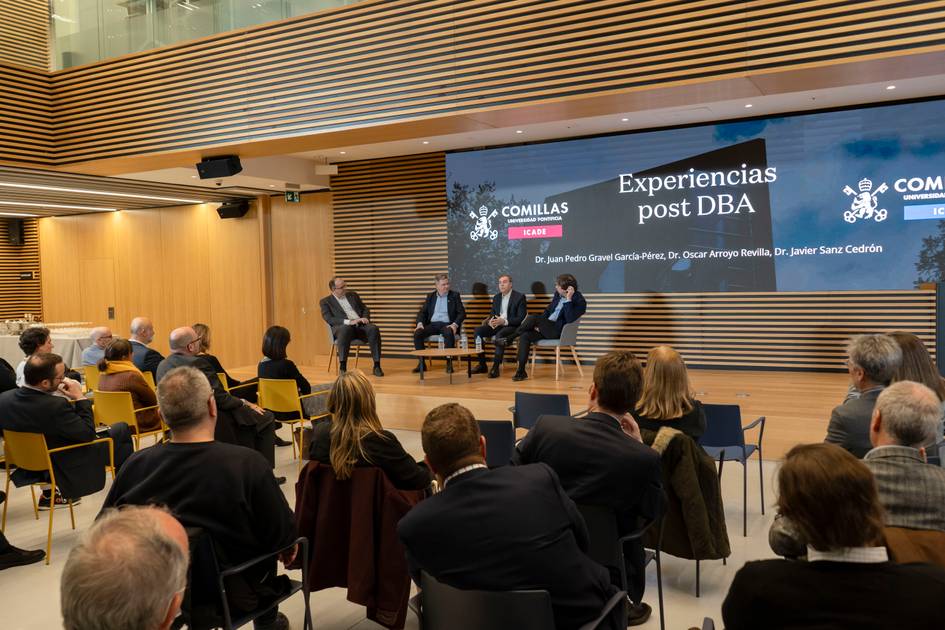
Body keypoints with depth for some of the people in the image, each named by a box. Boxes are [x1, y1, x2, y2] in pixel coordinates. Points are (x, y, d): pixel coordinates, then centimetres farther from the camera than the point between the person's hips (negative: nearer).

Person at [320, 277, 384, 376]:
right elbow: (329, 319, -5)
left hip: (360, 325, 4)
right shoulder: (325, 302, 10)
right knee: (346, 329, -41)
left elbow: (365, 309, 22)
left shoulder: (353, 295, 23)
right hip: (343, 327, -4)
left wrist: (365, 318, -2)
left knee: (373, 329, -30)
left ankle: (377, 366, -28)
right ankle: (342, 367, -37)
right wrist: (348, 322, -17)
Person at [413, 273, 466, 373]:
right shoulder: (430, 296, 15)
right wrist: (420, 323, -8)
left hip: (447, 324, -3)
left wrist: (455, 324, -18)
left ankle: (449, 362, -25)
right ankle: (421, 362, -14)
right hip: (432, 324, 3)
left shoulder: (455, 296, 7)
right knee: (417, 333, -24)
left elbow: (462, 313, 1)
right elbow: (422, 312, 13)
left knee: (449, 333, -38)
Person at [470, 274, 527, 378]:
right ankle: (482, 365, -12)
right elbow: (492, 314, 19)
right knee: (478, 331, -17)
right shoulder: (496, 297, 16)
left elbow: (521, 318, -11)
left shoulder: (520, 297, -4)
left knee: (499, 335, -38)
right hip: (497, 325, 7)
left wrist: (504, 321, -24)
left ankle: (496, 367, -34)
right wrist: (490, 321, -7)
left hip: (512, 326, -6)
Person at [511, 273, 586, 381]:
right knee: (525, 336, -16)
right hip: (547, 328, 8)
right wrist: (540, 324, 6)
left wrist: (568, 300, -25)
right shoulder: (558, 295, 11)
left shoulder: (579, 301, -11)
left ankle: (510, 338, -4)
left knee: (532, 318, -26)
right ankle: (521, 371, -14)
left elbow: (569, 319, -23)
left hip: (558, 331, -8)